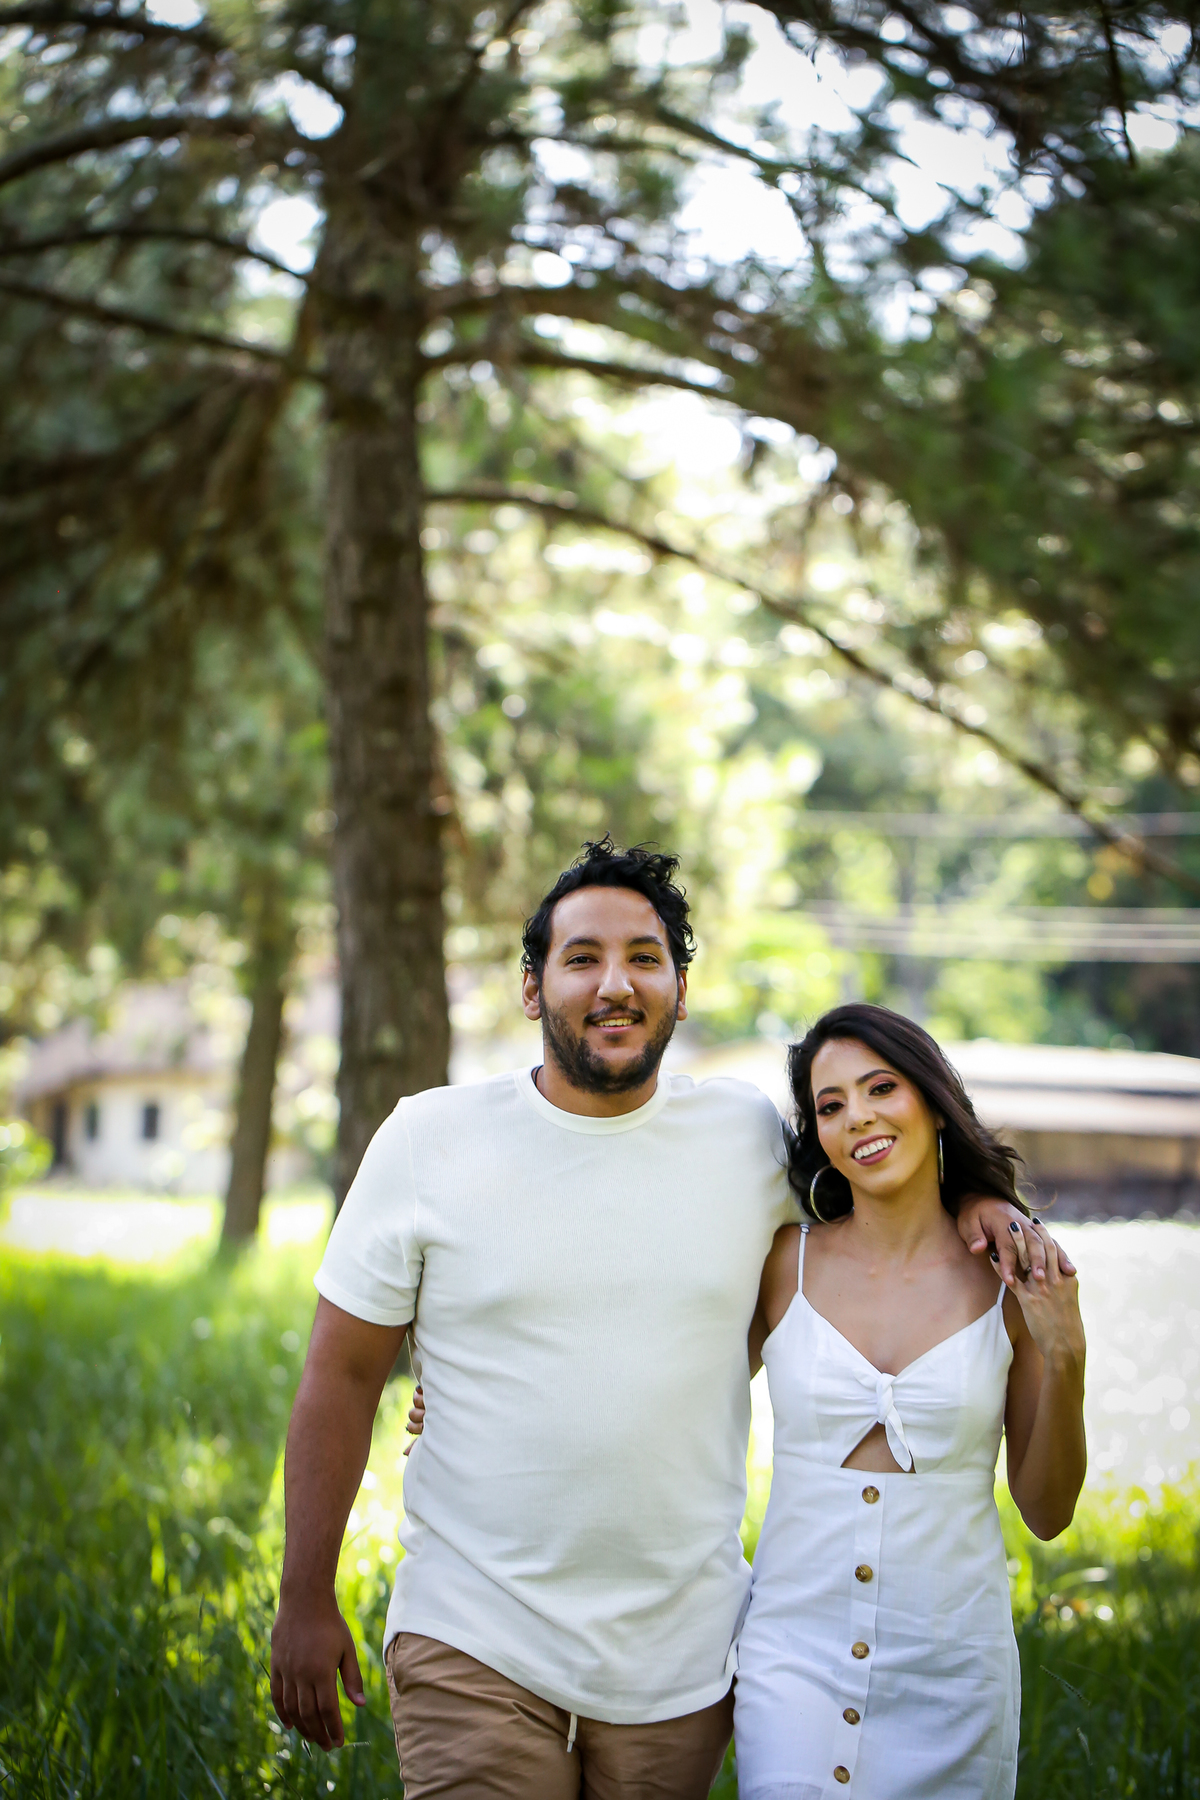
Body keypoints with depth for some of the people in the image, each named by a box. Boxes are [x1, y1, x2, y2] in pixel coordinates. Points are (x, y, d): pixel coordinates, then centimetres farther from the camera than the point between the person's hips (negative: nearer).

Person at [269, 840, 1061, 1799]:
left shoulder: (750, 1137, 2)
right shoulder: (428, 1139, -3)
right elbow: (342, 1377, 0)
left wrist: (972, 1193, 0)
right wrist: (305, 1601, 0)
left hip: (682, 1656, 2)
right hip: (475, 1646, -2)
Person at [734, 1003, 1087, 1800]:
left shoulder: (1015, 1282, -2)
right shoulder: (786, 1263, -2)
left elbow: (1047, 1514, 1)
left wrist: (1065, 1359, -11)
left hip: (951, 1671, 0)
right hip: (795, 1655, 0)